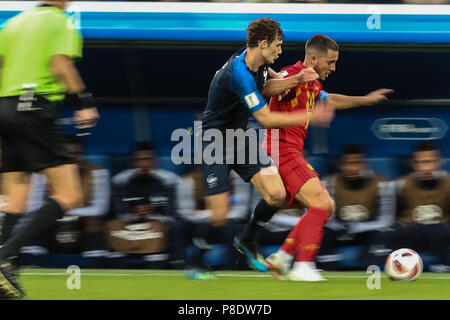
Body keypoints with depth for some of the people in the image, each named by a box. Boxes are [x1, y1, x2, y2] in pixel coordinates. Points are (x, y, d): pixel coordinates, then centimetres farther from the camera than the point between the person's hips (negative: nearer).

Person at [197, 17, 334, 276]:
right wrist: (310, 117, -21)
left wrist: (296, 80, 4)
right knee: (219, 216, -11)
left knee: (276, 195, -7)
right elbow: (266, 119, -26)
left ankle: (246, 240, 17)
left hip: (239, 142, 8)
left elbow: (264, 88, 20)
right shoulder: (239, 73, -29)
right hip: (214, 144, -8)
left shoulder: (258, 63, -2)